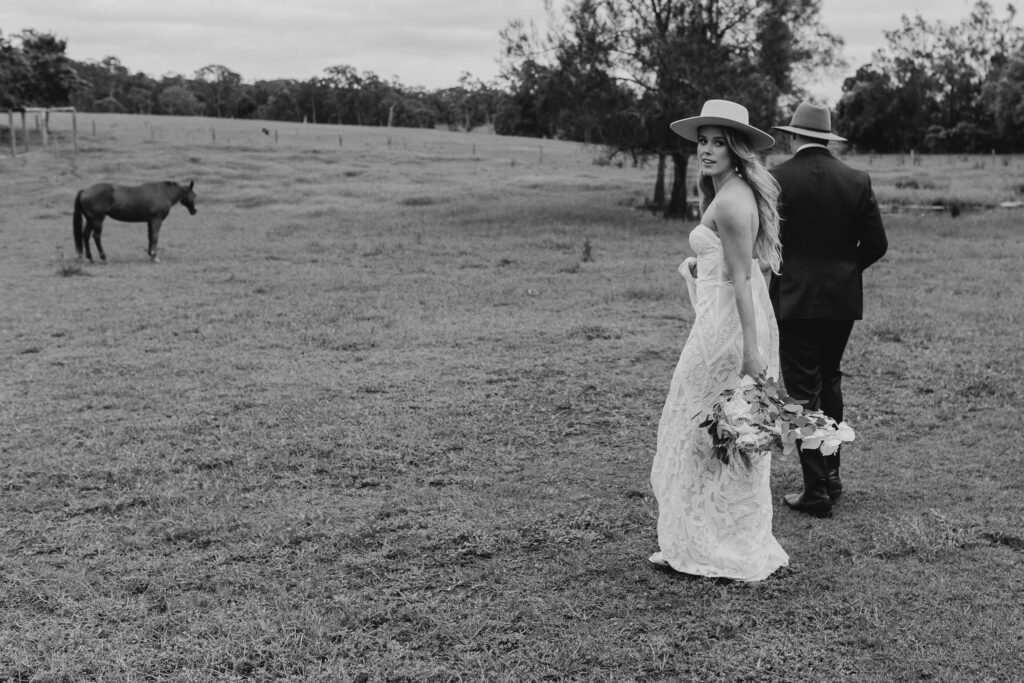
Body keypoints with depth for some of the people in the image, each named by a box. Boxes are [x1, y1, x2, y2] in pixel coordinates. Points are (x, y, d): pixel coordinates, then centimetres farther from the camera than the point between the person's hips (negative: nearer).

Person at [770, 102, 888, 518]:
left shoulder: (776, 179, -10)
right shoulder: (857, 180, 1)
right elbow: (876, 244, 1)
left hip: (794, 300, -4)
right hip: (843, 300, 4)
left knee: (803, 393, 2)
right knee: (829, 382, 21)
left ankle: (817, 491, 4)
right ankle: (831, 473, 25)